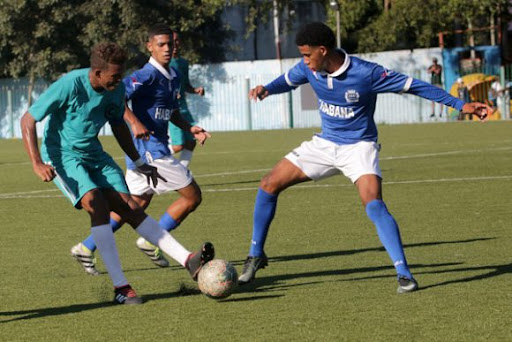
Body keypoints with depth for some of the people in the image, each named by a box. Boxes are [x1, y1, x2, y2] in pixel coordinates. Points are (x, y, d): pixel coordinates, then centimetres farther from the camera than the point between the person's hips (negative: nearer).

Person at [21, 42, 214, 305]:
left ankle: (188, 261, -14)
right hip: (62, 156, -6)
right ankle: (120, 287, -26)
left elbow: (118, 124, 18)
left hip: (94, 154, 6)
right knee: (97, 204, -26)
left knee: (129, 207, -6)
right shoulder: (69, 85, -23)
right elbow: (28, 120, -19)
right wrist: (37, 163, -29)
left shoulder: (116, 89, -3)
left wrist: (139, 162, 20)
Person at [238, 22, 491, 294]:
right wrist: (266, 89, -11)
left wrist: (460, 105, -17)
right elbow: (287, 81, 13)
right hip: (325, 144, 5)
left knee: (374, 204, -28)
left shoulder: (366, 73, -25)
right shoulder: (308, 68, -10)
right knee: (269, 184, -1)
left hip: (359, 147, -5)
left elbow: (412, 86, -18)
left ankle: (403, 273, -23)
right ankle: (256, 255, 15)